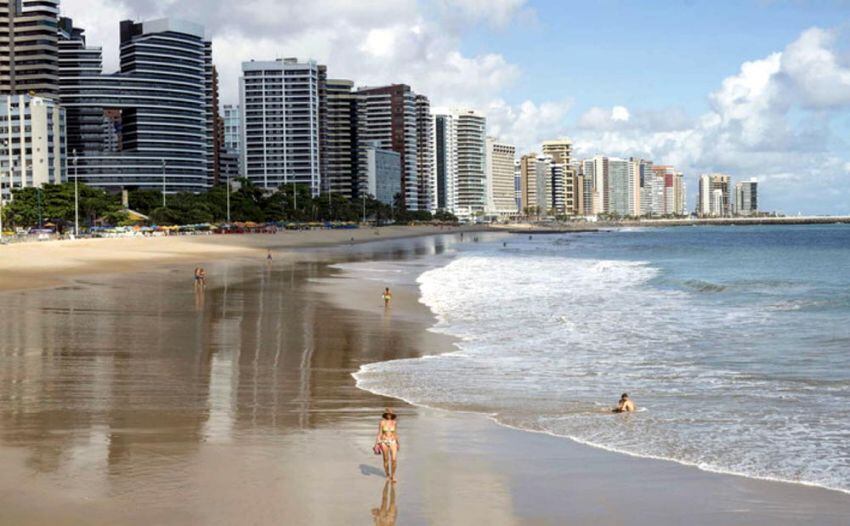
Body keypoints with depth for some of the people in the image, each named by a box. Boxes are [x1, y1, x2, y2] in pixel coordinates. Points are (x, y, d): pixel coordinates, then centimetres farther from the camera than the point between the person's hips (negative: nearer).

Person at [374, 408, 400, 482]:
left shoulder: (394, 422, 1)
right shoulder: (382, 422, -7)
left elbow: (395, 433, 11)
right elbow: (379, 433, -5)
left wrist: (398, 443, 16)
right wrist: (377, 444, -10)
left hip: (392, 442, 1)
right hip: (384, 442, -1)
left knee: (394, 460, -11)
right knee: (386, 459, 10)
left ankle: (393, 476, 6)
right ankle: (387, 474, 31)